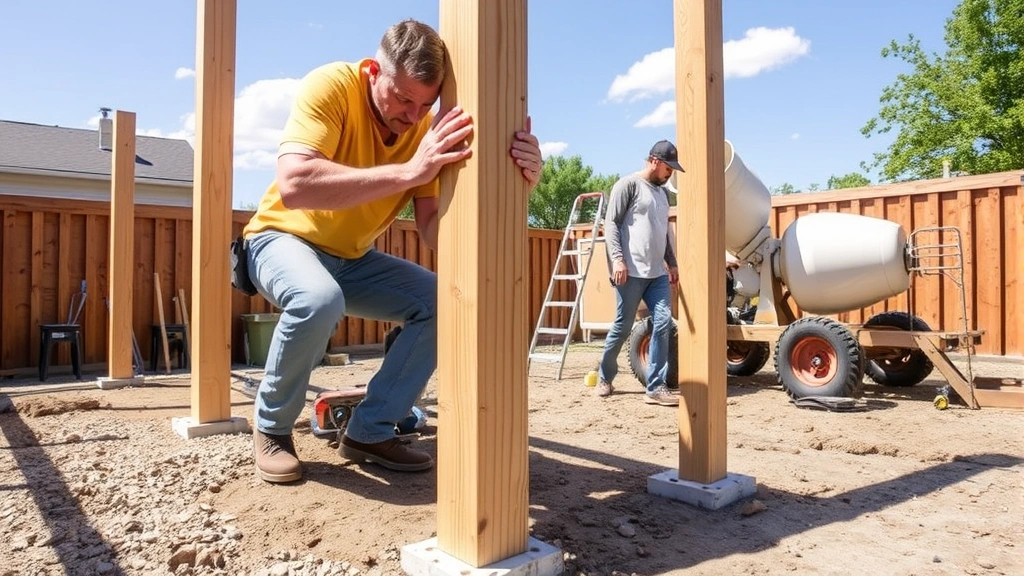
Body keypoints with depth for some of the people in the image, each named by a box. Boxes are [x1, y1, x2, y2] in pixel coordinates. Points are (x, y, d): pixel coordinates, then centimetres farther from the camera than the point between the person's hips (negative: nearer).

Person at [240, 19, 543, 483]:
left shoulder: (427, 128, -13)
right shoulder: (330, 86, -25)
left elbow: (434, 232, -21)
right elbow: (293, 186, -41)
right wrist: (409, 170, -47)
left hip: (352, 259, 5)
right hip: (284, 239, -5)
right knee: (319, 300, -36)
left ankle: (369, 432, 0)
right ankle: (271, 427, -8)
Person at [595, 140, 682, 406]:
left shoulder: (663, 193, 20)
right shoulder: (628, 184, -2)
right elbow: (611, 223, -9)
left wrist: (672, 263, 23)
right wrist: (617, 258, -19)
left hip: (657, 273, 7)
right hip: (632, 272, -7)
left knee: (663, 323, -5)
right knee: (622, 327, 0)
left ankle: (656, 387, -1)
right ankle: (604, 377, 20)